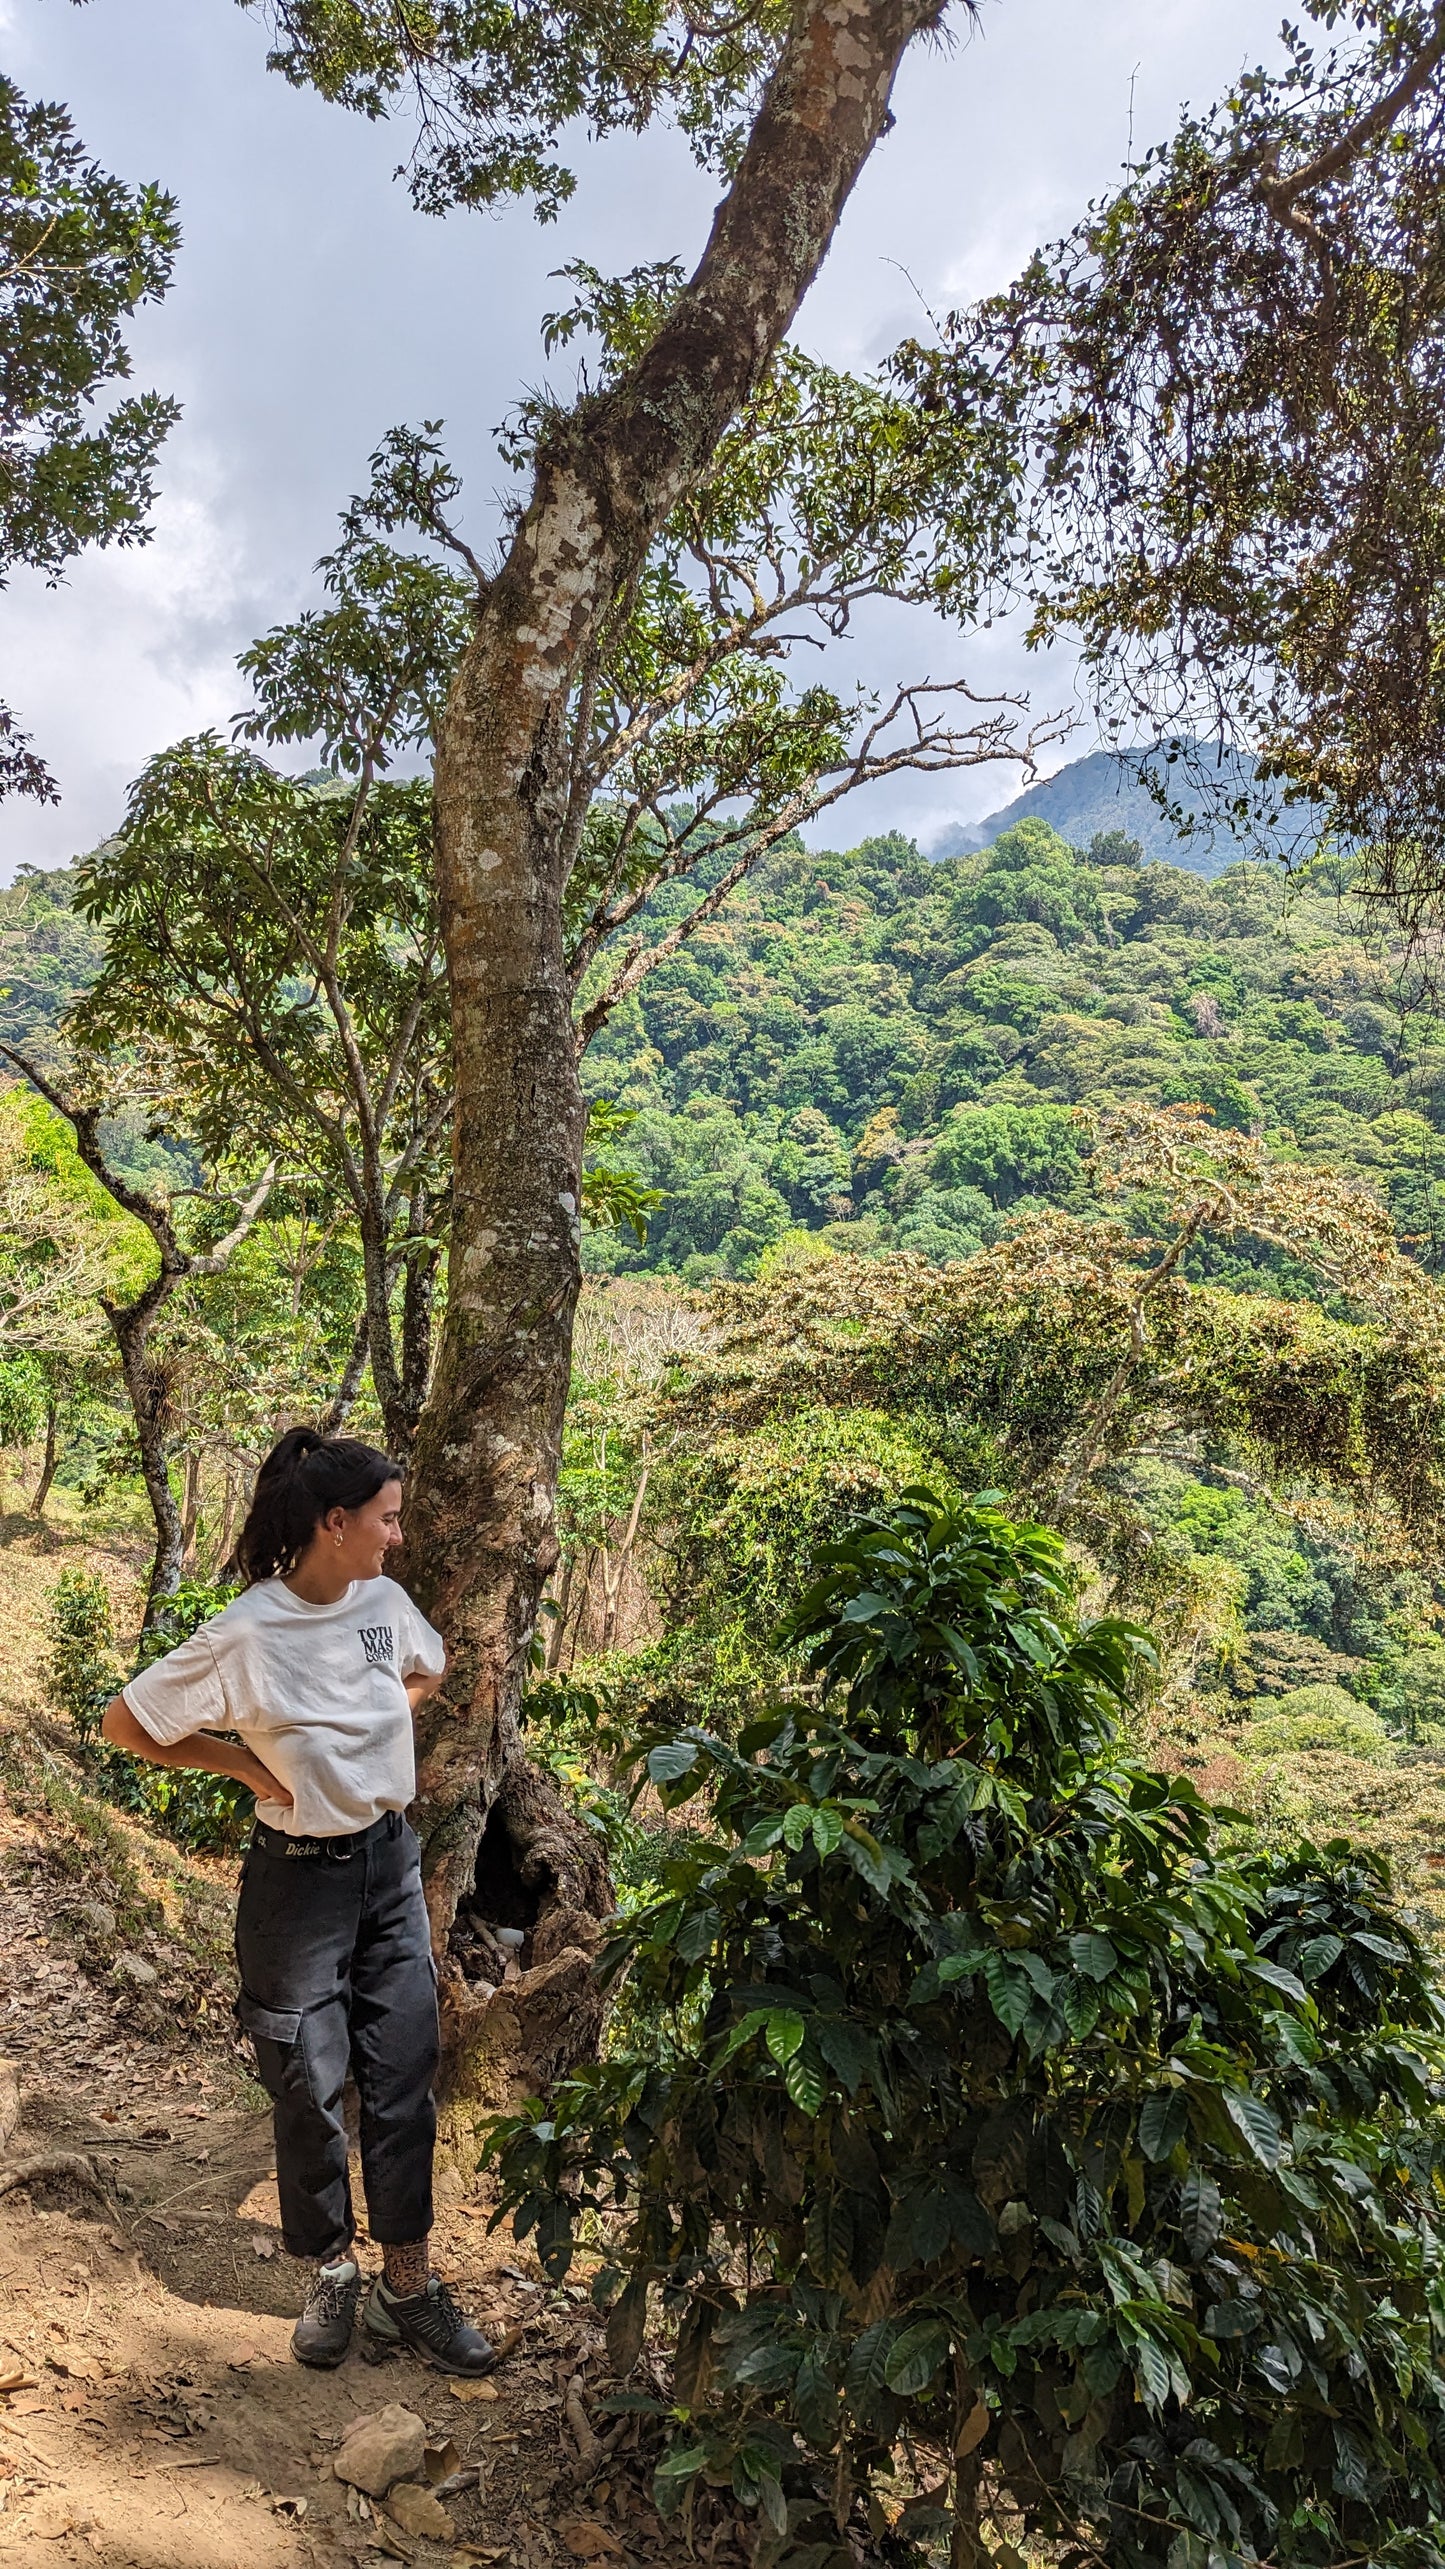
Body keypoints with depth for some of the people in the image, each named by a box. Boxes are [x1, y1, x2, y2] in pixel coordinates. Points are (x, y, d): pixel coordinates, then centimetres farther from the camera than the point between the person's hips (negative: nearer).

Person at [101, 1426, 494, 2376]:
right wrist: (248, 1763, -10)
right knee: (311, 2084, 10)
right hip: (301, 1875, -4)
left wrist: (385, 1720, 2)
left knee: (407, 2072, 9)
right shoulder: (245, 1636, -22)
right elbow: (126, 1724, -12)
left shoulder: (386, 1603, -6)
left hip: (391, 1858, 4)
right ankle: (334, 2271, 32)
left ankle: (409, 2282, 24)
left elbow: (430, 1669, 17)